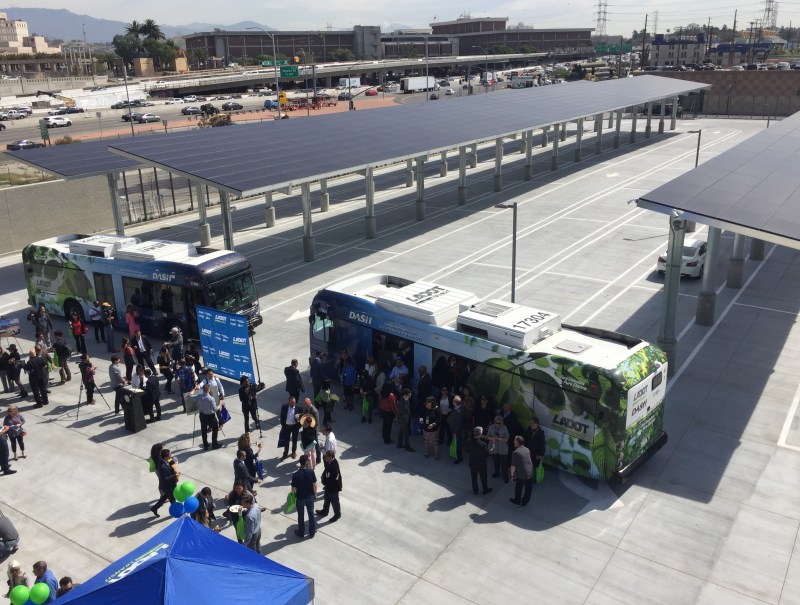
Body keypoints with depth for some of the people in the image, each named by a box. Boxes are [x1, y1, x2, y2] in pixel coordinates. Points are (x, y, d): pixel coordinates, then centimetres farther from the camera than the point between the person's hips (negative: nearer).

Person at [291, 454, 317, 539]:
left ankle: (301, 533, 33)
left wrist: (293, 495, 7)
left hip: (300, 497, -1)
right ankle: (312, 532, 31)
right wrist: (315, 493, 10)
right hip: (310, 496, 1)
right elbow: (314, 485, -7)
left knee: (301, 515, 17)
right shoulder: (311, 472, -18)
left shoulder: (296, 474, -23)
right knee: (311, 514, 19)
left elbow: (293, 488, -14)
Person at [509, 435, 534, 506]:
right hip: (530, 473, 6)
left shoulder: (515, 452, -17)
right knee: (528, 489, 18)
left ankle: (517, 501, 32)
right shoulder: (527, 450, 3)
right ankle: (525, 502, 33)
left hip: (521, 474, -6)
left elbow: (513, 466, -15)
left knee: (518, 489, 16)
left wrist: (512, 475, -2)